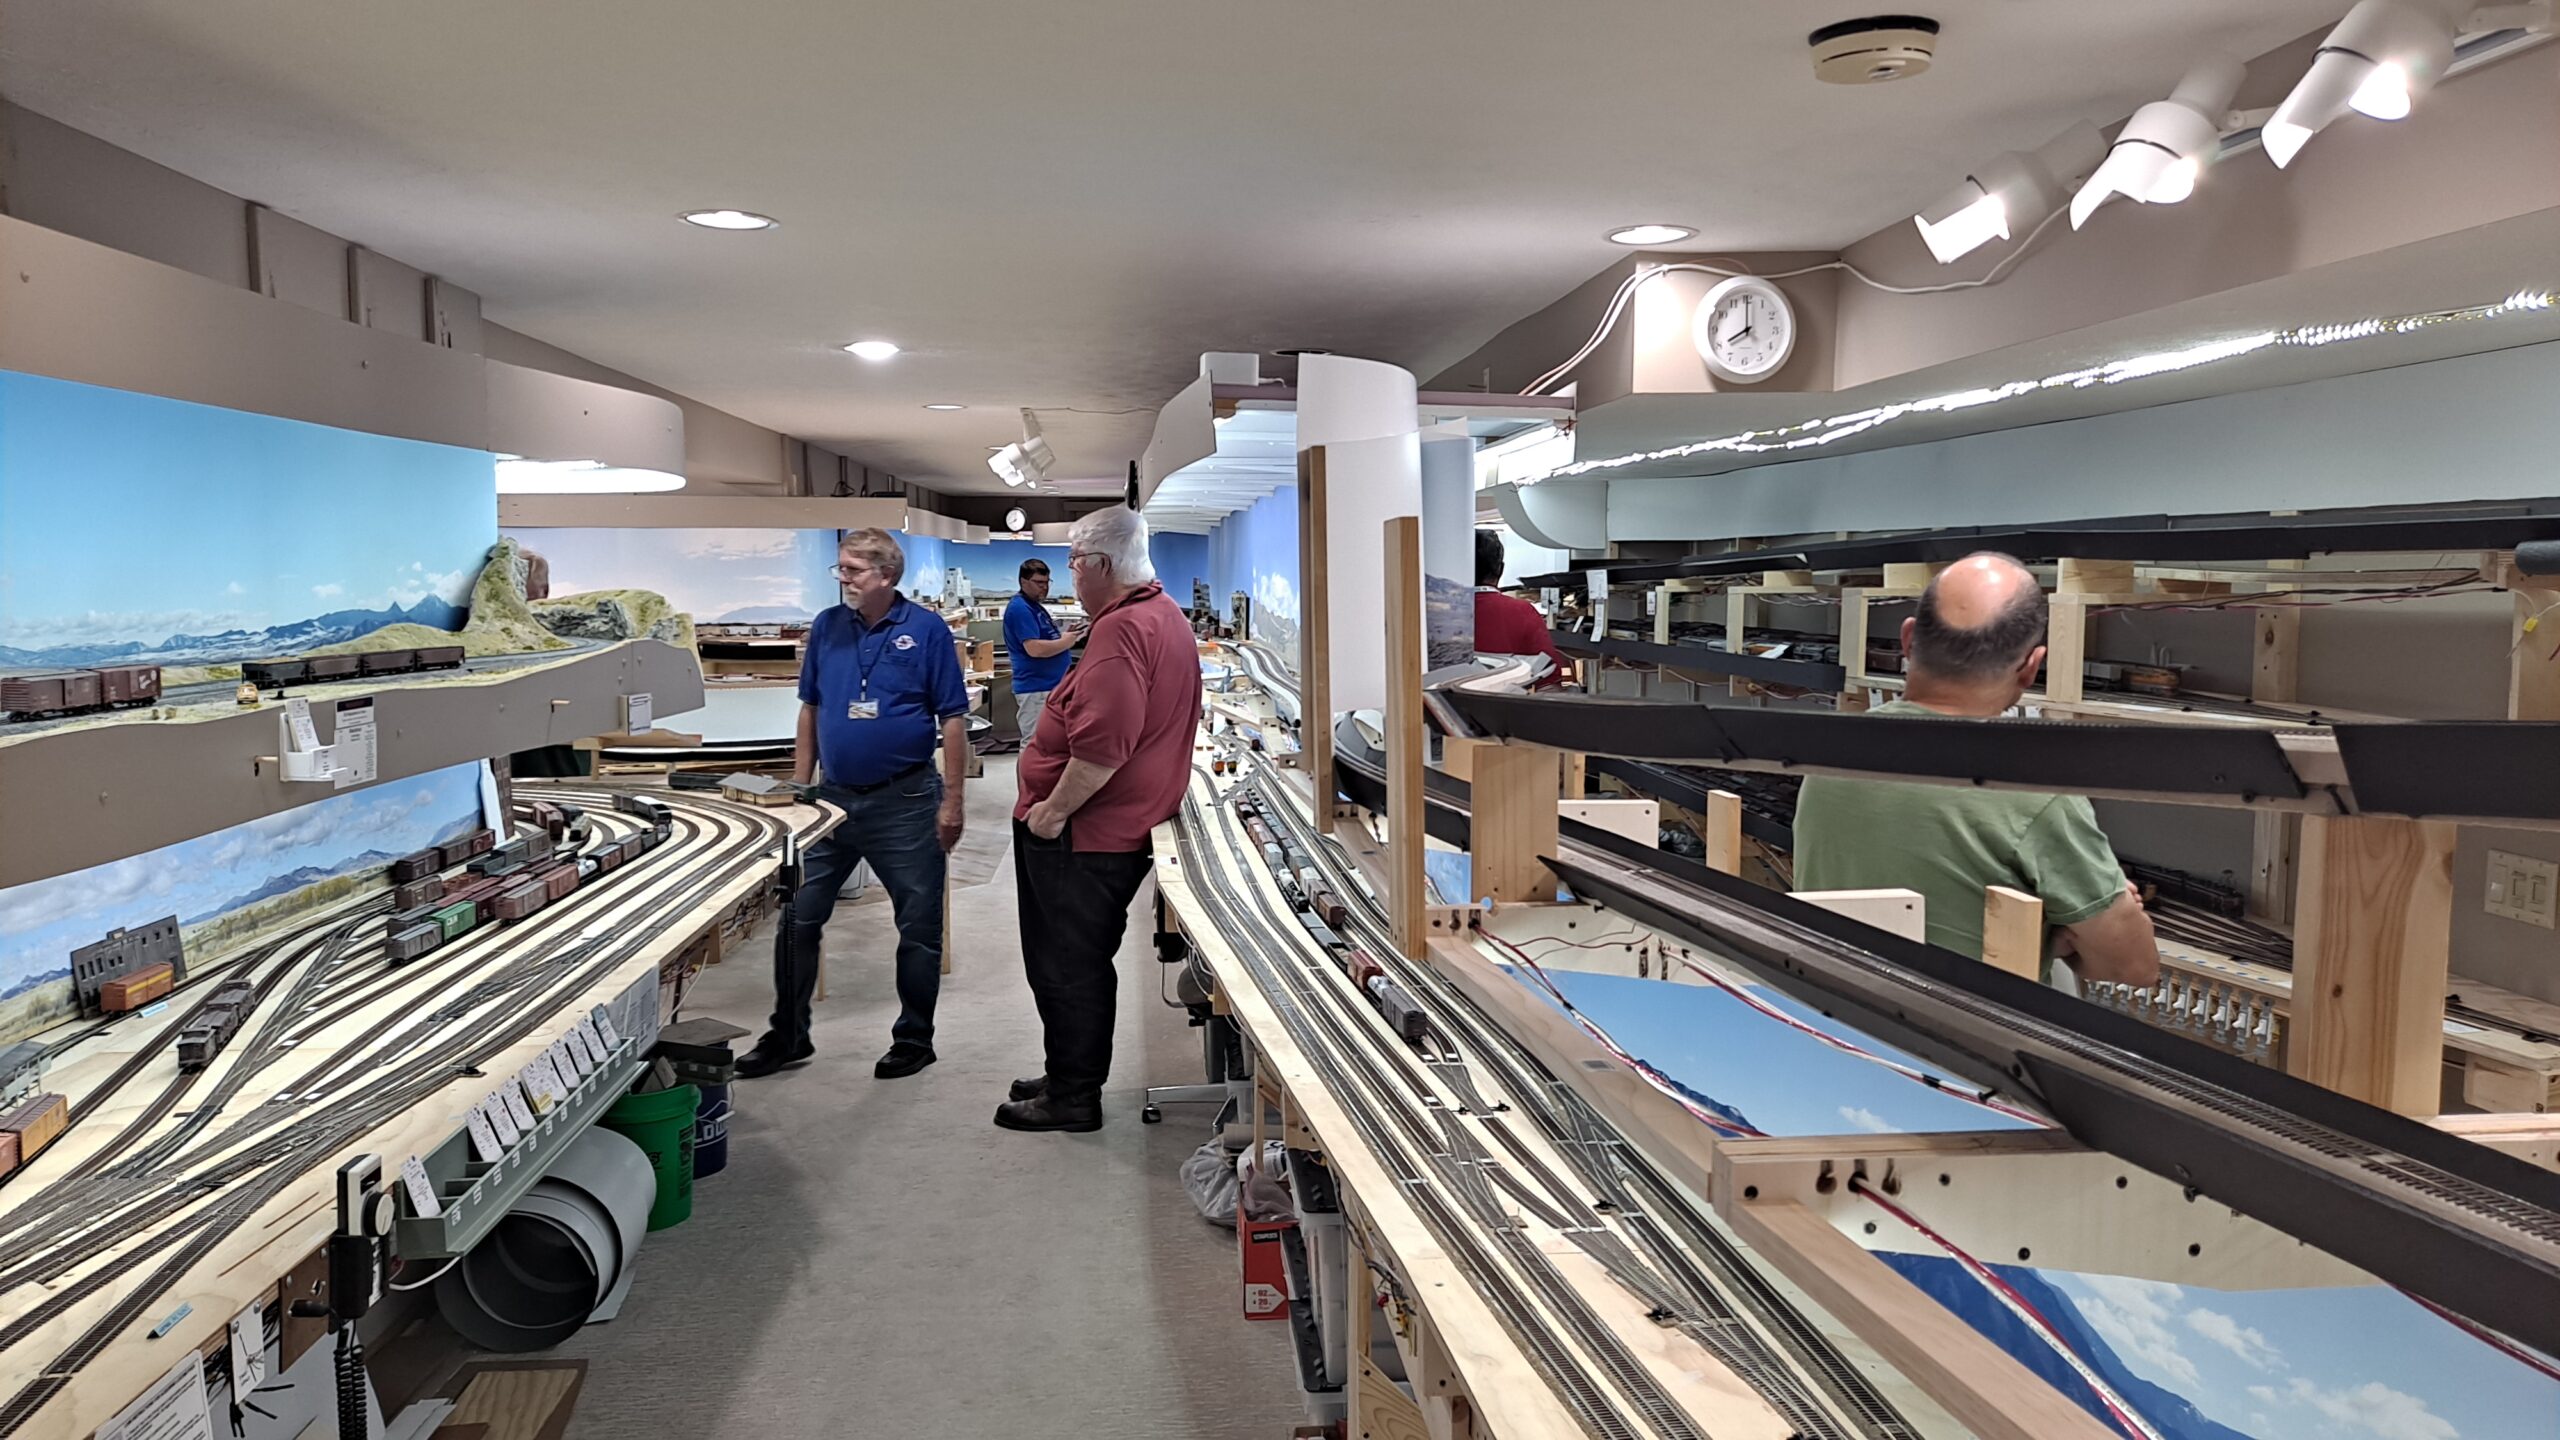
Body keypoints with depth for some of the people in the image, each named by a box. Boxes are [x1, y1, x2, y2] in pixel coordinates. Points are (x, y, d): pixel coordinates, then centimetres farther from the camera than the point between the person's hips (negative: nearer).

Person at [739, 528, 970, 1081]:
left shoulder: (926, 629, -7)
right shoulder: (827, 626, 5)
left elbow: (951, 720, -6)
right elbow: (810, 711, 12)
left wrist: (951, 801, -9)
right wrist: (798, 789, 7)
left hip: (904, 801, -4)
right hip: (833, 796, 4)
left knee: (919, 928, 6)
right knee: (797, 918, 7)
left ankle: (914, 1038, 21)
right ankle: (788, 1035, 22)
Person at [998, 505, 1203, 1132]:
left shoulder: (1121, 630, -22)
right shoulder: (1167, 617, 12)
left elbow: (1103, 744, -30)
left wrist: (1054, 809, -19)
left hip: (1081, 833, -10)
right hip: (1120, 829, 10)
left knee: (1066, 968, 2)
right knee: (1082, 963, 20)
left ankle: (1072, 1098, 14)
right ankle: (1074, 1078, 33)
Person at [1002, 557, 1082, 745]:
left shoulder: (1037, 607, 16)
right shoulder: (1020, 609, -15)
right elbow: (1035, 649, -24)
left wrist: (1066, 635, 6)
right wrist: (1067, 641, -12)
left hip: (1051, 685, 10)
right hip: (1036, 689, -10)